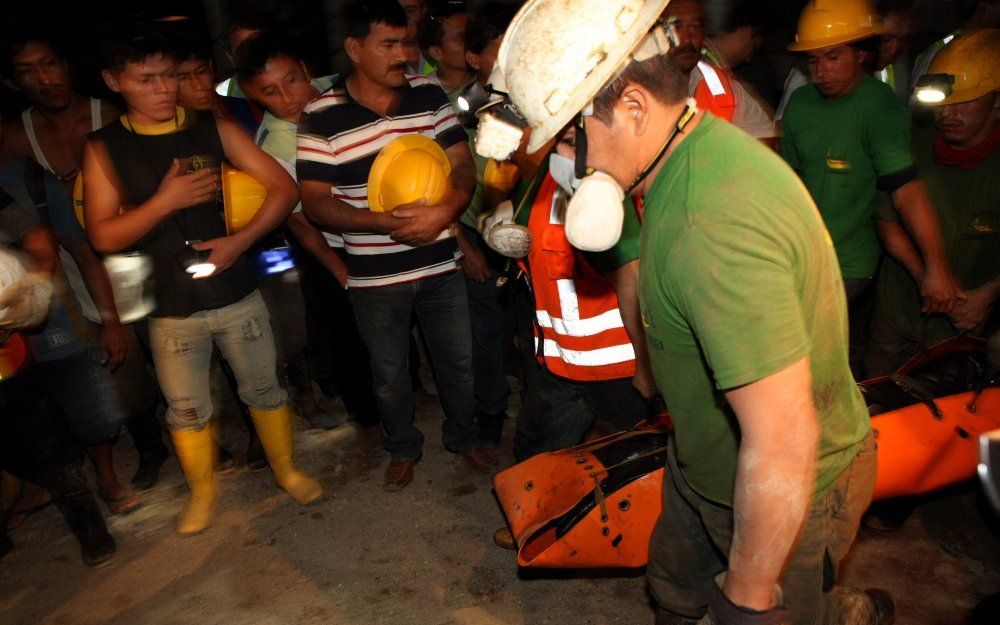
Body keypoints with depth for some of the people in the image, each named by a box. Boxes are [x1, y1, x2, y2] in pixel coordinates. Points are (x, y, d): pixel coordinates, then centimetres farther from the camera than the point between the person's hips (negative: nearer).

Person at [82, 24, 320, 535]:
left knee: (263, 389, 14)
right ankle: (201, 492, 37)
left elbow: (283, 187, -5)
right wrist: (166, 201, -20)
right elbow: (103, 236, -8)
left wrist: (243, 239, -17)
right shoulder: (103, 149, -2)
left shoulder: (215, 130, -2)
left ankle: (287, 469, 37)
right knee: (186, 410, 14)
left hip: (237, 295, 0)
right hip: (170, 307, 0)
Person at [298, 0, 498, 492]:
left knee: (457, 359, 16)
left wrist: (446, 210, -23)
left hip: (439, 264, 2)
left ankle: (463, 436, 42)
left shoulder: (429, 95, -1)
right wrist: (388, 223, -23)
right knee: (388, 372, 15)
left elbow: (463, 164, -1)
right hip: (374, 277, -2)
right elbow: (314, 201, -11)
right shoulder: (321, 117, -10)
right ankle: (403, 447, 41)